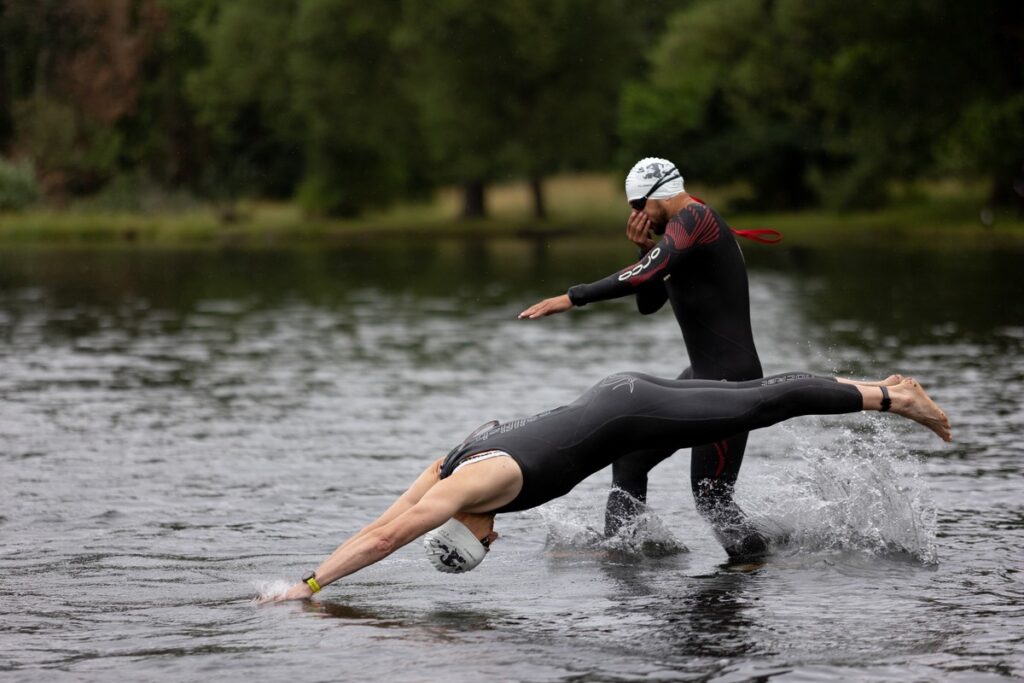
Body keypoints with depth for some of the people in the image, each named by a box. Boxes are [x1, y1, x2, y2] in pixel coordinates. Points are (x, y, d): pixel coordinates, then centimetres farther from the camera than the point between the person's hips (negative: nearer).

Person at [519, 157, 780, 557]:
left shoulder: (693, 218, -15)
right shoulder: (685, 228, 17)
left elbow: (642, 277, -28)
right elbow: (649, 303, 20)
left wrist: (572, 298, -25)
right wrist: (644, 249, 5)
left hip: (729, 379, -11)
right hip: (702, 374, 11)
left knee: (711, 498, -7)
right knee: (629, 457, 13)